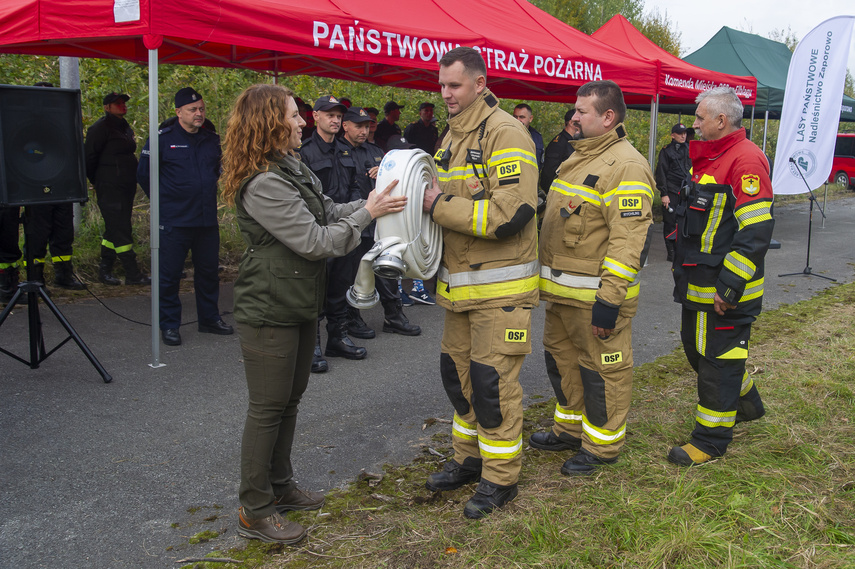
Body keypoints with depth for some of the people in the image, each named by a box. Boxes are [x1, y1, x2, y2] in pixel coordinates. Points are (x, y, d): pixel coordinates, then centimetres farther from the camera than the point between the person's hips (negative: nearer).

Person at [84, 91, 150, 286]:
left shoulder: (124, 127, 18)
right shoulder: (100, 128, -8)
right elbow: (89, 156, -10)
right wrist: (97, 182, -4)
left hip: (125, 188, 9)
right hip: (109, 189, -9)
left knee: (114, 229, 12)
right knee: (120, 230, -9)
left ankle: (105, 270, 20)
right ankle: (132, 274, -9)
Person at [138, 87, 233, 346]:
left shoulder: (212, 140, 9)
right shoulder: (163, 139, -6)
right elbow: (143, 174, 0)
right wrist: (162, 198, 5)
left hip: (207, 219, 5)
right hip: (174, 221, -5)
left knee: (209, 271, 13)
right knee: (170, 275, 2)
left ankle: (210, 319, 27)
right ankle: (169, 325, 13)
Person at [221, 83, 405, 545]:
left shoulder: (293, 170, 11)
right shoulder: (263, 185, -23)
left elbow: (327, 212, 13)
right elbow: (315, 241, -24)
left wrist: (372, 200, 0)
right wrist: (367, 214, -17)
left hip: (299, 307, 10)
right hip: (269, 313, -10)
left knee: (290, 400, 19)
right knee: (268, 408, 0)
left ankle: (280, 486, 34)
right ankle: (254, 511, 14)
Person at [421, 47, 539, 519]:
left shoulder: (504, 133, -15)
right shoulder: (452, 135, 15)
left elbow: (511, 212, -26)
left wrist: (441, 206, -18)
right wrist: (426, 194, 1)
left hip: (500, 284, -9)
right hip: (460, 282, 9)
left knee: (492, 381, -2)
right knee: (457, 372, 16)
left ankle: (500, 478, 15)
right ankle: (470, 459, 33)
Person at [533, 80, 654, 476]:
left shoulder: (626, 166, -18)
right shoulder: (577, 157, 15)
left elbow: (627, 239, -24)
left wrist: (609, 299, -27)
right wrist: (549, 277, 24)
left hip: (596, 294, -10)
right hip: (561, 290, 10)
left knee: (601, 368, 4)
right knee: (561, 358, 21)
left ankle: (602, 444, 20)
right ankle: (570, 429, 38)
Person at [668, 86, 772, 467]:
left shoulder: (746, 160, -18)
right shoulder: (709, 157, 14)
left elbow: (756, 230, -24)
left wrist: (730, 285, -25)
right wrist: (683, 266, 23)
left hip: (725, 288, -10)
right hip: (698, 283, 10)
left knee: (717, 360, 0)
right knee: (696, 347, 21)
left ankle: (711, 440, 13)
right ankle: (746, 403, 41)